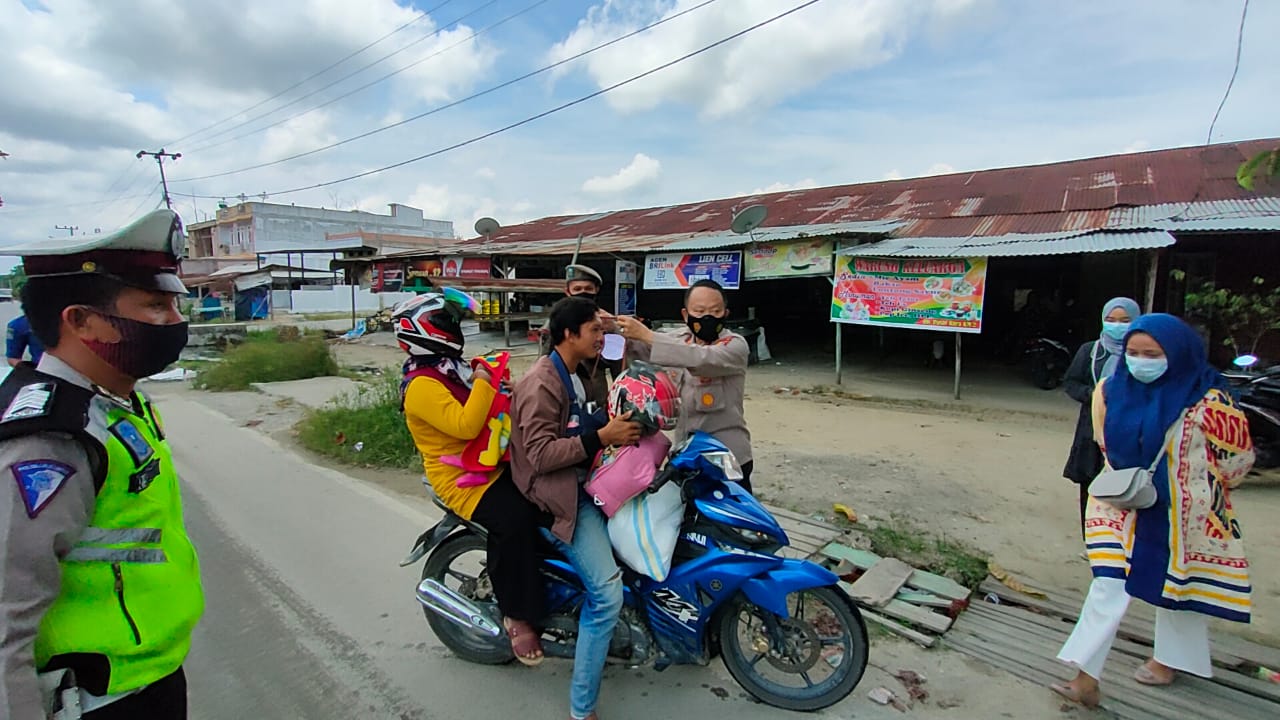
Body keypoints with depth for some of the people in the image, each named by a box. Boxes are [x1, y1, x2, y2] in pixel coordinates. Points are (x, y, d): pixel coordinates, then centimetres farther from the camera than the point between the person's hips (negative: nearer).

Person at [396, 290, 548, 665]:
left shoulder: (451, 369, 13)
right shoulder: (422, 385, -17)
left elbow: (492, 409, 24)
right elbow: (465, 425, -31)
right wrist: (483, 382, -24)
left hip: (495, 464, 10)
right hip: (463, 480, -9)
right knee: (515, 520, -32)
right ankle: (517, 615, -13)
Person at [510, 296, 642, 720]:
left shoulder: (573, 376, 16)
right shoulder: (541, 384, -17)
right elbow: (540, 455, -24)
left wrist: (619, 426, 6)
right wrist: (602, 437, -26)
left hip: (582, 485, 11)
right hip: (559, 497, -10)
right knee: (608, 595, -22)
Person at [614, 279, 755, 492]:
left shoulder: (735, 345, -13)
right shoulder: (682, 337, 7)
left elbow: (701, 359, -32)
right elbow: (638, 348, 7)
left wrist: (647, 335, -35)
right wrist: (613, 326, -14)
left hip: (727, 454, -6)